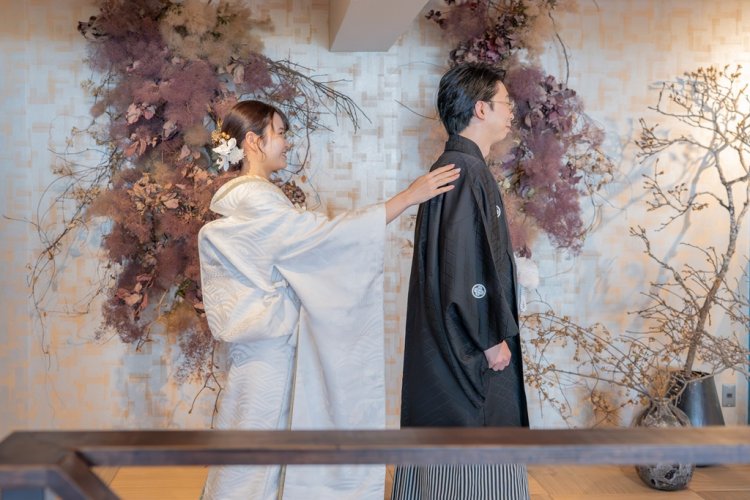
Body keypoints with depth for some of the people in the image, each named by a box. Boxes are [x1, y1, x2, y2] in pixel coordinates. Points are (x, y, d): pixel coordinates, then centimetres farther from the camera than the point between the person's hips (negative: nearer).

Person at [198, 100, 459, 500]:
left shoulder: (245, 197, 13)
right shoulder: (254, 200, -19)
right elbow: (327, 235, -25)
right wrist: (409, 196, -24)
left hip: (270, 343, 10)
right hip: (268, 349, -10)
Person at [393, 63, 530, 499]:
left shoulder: (455, 166, 13)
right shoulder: (466, 172, -18)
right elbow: (462, 266, -23)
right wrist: (490, 339, -17)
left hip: (453, 340, 10)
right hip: (470, 346, -10)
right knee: (477, 458, -1)